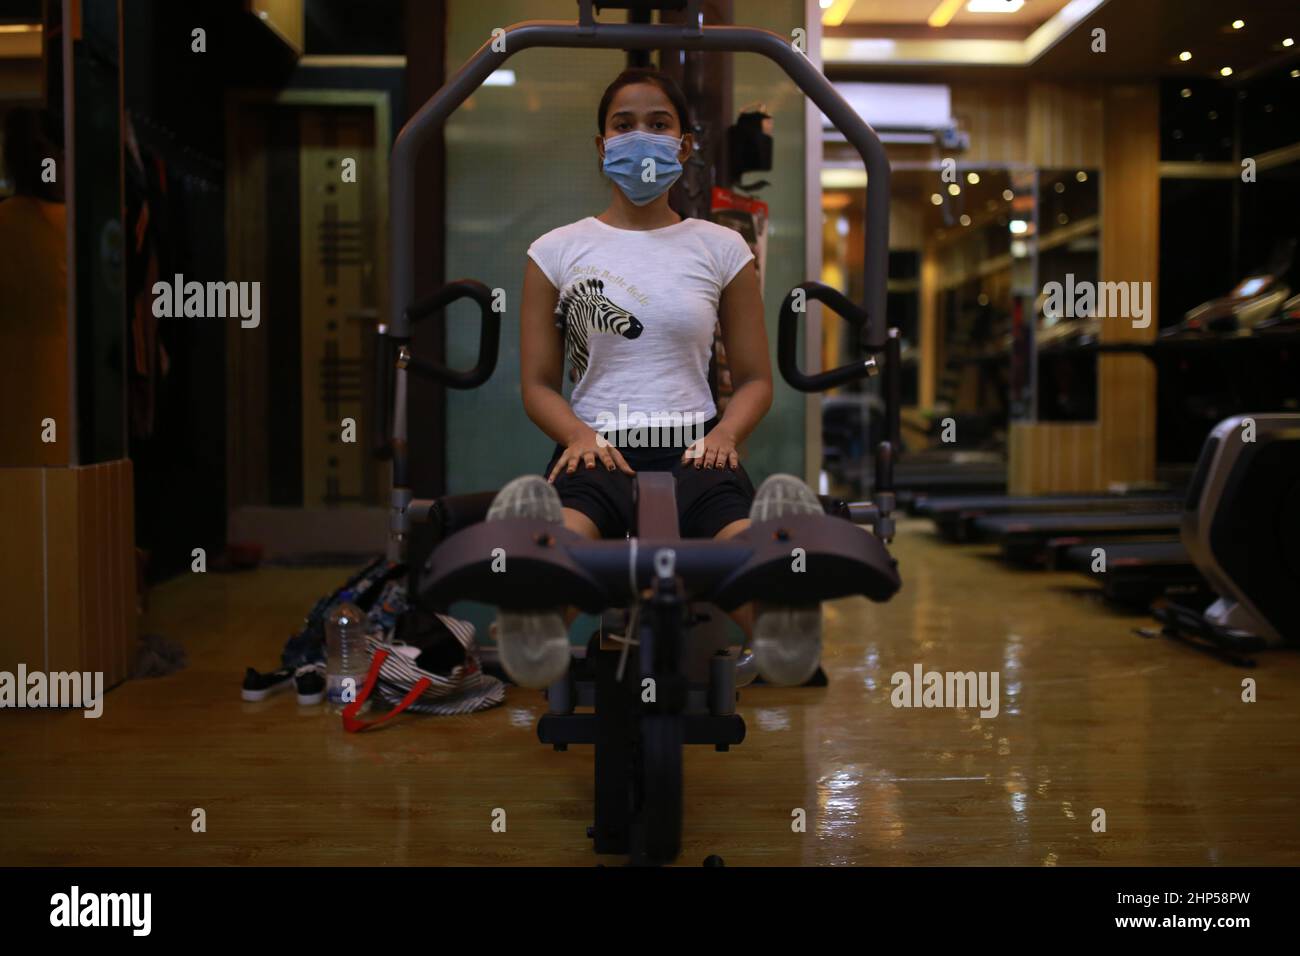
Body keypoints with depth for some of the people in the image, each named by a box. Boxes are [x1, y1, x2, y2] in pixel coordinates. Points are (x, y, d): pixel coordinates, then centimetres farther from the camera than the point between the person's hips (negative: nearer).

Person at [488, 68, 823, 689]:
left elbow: (755, 378, 17)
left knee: (744, 536, -37)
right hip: (598, 447, -1)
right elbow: (538, 383, 13)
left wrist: (726, 432, -7)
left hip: (695, 446, 1)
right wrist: (579, 435, -10)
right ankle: (536, 633, -60)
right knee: (564, 528, -40)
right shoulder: (556, 251, 15)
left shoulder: (722, 249, 16)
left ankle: (779, 631, -58)